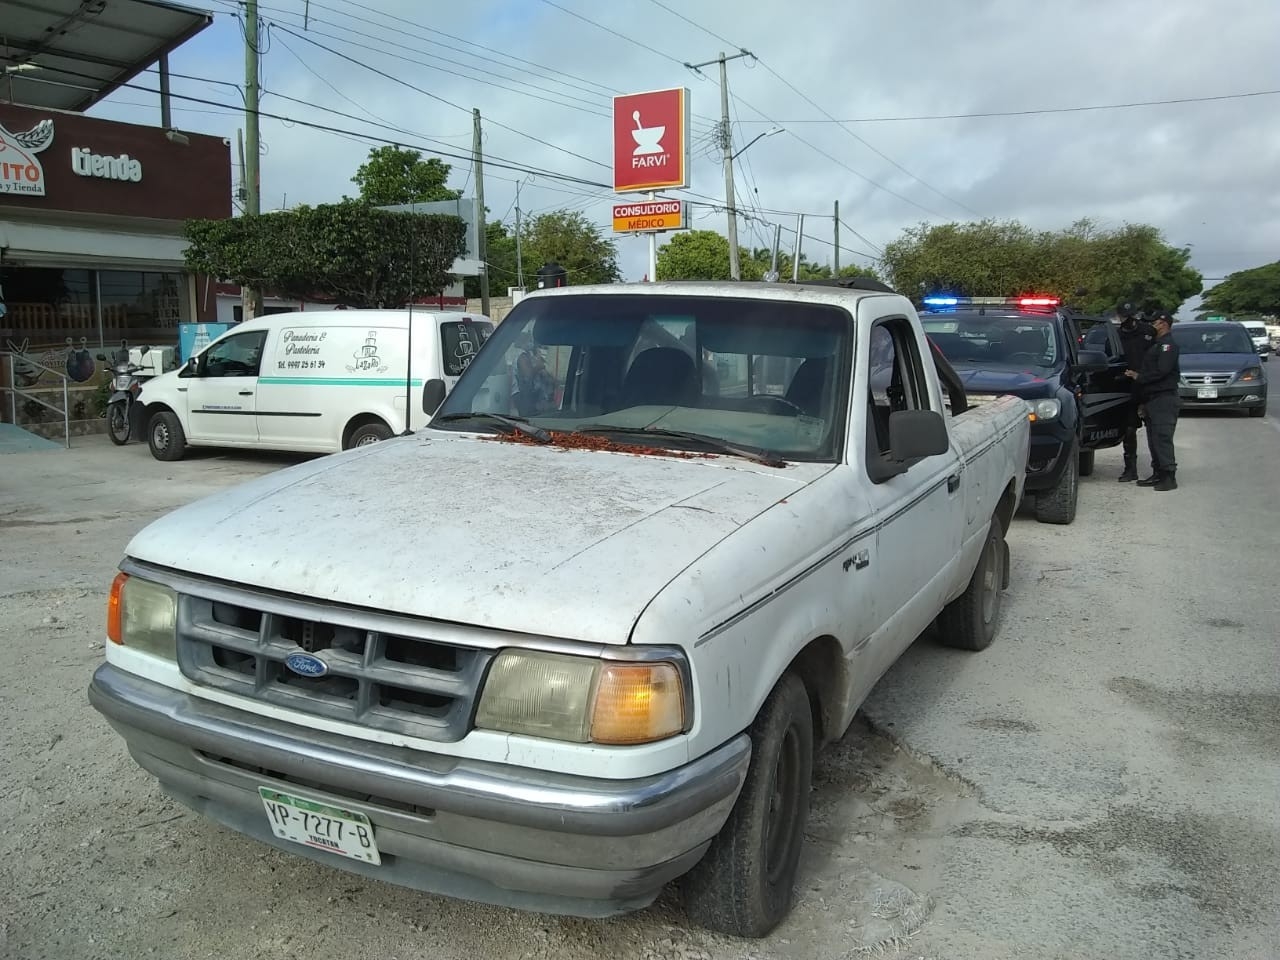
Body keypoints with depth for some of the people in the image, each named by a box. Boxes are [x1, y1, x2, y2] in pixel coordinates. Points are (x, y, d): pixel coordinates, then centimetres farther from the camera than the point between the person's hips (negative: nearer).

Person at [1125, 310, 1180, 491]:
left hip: (1164, 398, -10)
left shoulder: (1167, 345, -8)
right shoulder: (1156, 345, 23)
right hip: (1152, 399, 10)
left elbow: (1161, 371, -20)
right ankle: (1158, 474, 16)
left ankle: (1169, 477, -12)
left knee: (1162, 437, -13)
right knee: (1153, 439, 11)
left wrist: (1139, 377, -12)